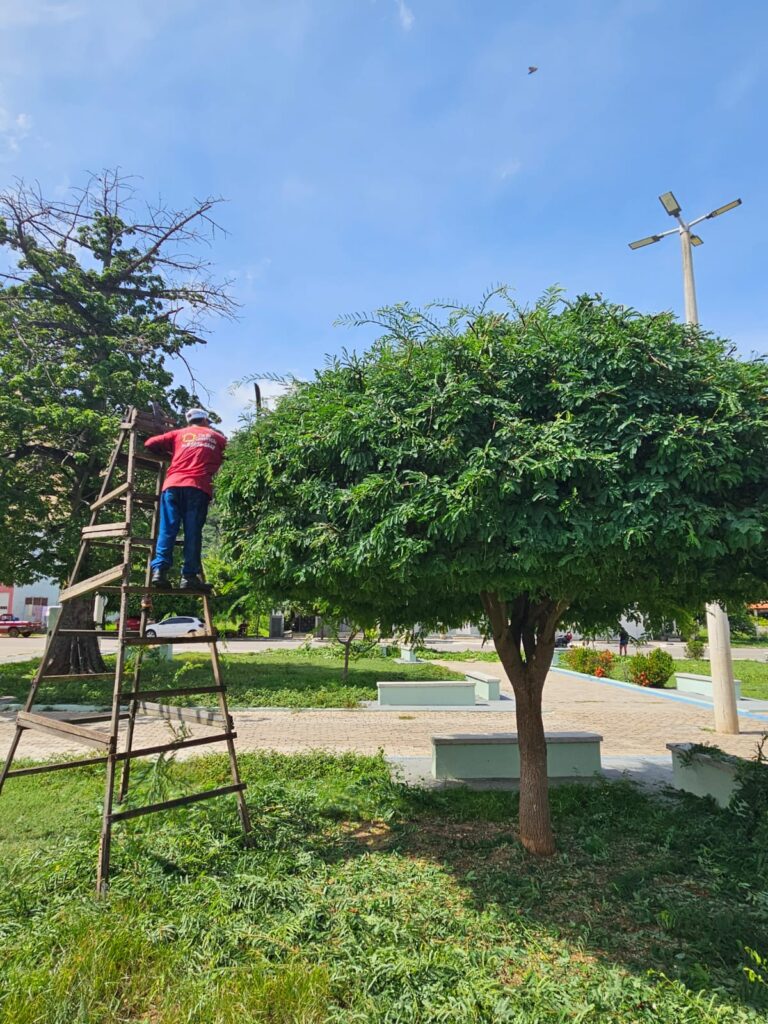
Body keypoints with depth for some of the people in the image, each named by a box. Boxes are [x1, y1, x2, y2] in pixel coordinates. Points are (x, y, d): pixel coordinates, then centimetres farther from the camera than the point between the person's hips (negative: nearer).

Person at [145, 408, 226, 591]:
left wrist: (167, 453, 32)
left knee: (167, 529, -1)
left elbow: (149, 443, 16)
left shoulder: (179, 434, 21)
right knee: (193, 532, -3)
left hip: (173, 484, 2)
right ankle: (189, 575, -9)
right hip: (199, 487, -1)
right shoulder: (217, 437, 22)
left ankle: (159, 570, -12)